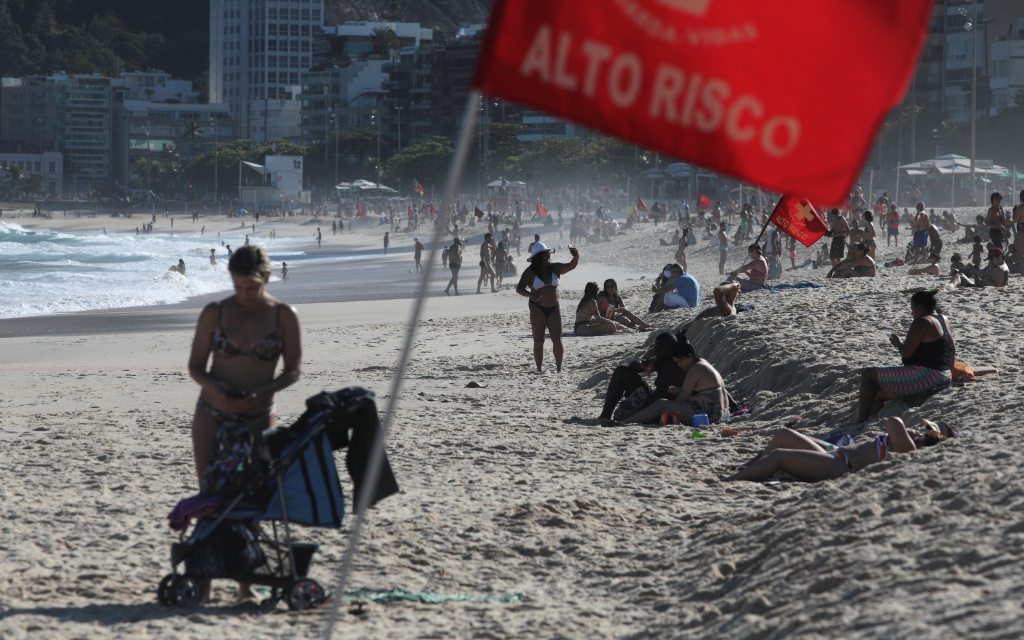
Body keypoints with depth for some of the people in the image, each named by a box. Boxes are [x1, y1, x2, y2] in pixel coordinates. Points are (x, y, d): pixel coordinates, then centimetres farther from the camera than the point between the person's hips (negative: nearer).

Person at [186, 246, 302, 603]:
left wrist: (262, 391, -18)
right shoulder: (215, 313, 0)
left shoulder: (284, 317, -3)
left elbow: (294, 369, -1)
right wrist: (214, 387, -17)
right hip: (212, 414, 1)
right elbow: (195, 364, 4)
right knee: (209, 496, -4)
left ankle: (246, 583, 5)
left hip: (258, 417, -1)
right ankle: (204, 580, -2)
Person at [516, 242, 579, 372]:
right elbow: (519, 288, -10)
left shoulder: (554, 268, 6)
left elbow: (571, 266, -1)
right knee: (538, 340, 1)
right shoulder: (530, 272, -4)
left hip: (554, 308, 3)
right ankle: (540, 368, 4)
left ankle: (559, 367, 4)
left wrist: (576, 257, -24)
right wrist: (530, 294, -31)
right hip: (538, 309, -3)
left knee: (557, 339, -3)